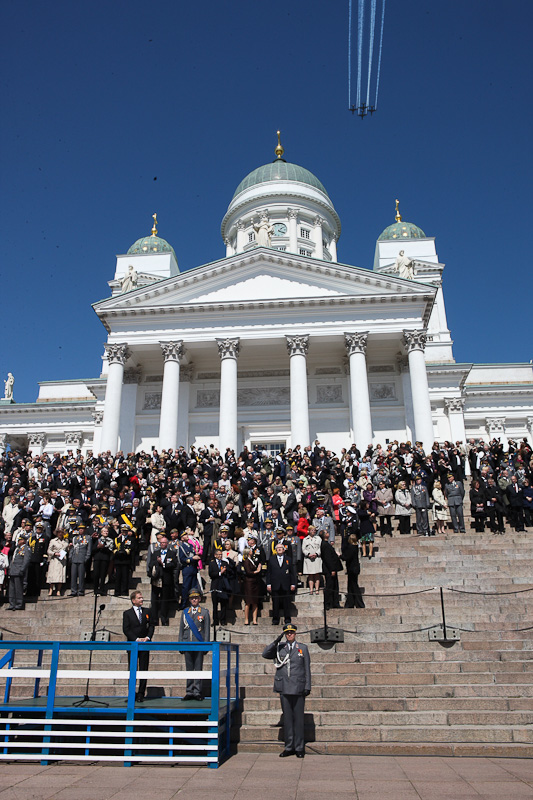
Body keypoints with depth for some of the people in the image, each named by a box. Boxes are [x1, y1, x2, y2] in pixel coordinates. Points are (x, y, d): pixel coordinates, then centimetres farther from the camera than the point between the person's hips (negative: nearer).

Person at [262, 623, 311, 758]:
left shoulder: (303, 648, 7)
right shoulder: (279, 647, 8)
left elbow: (307, 668, 7)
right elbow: (265, 654, -4)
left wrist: (307, 686, 0)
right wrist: (275, 642, -14)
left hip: (298, 689, -1)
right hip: (284, 688, 1)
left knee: (299, 718, 2)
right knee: (287, 718, 6)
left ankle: (299, 748, 13)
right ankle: (289, 747, 17)